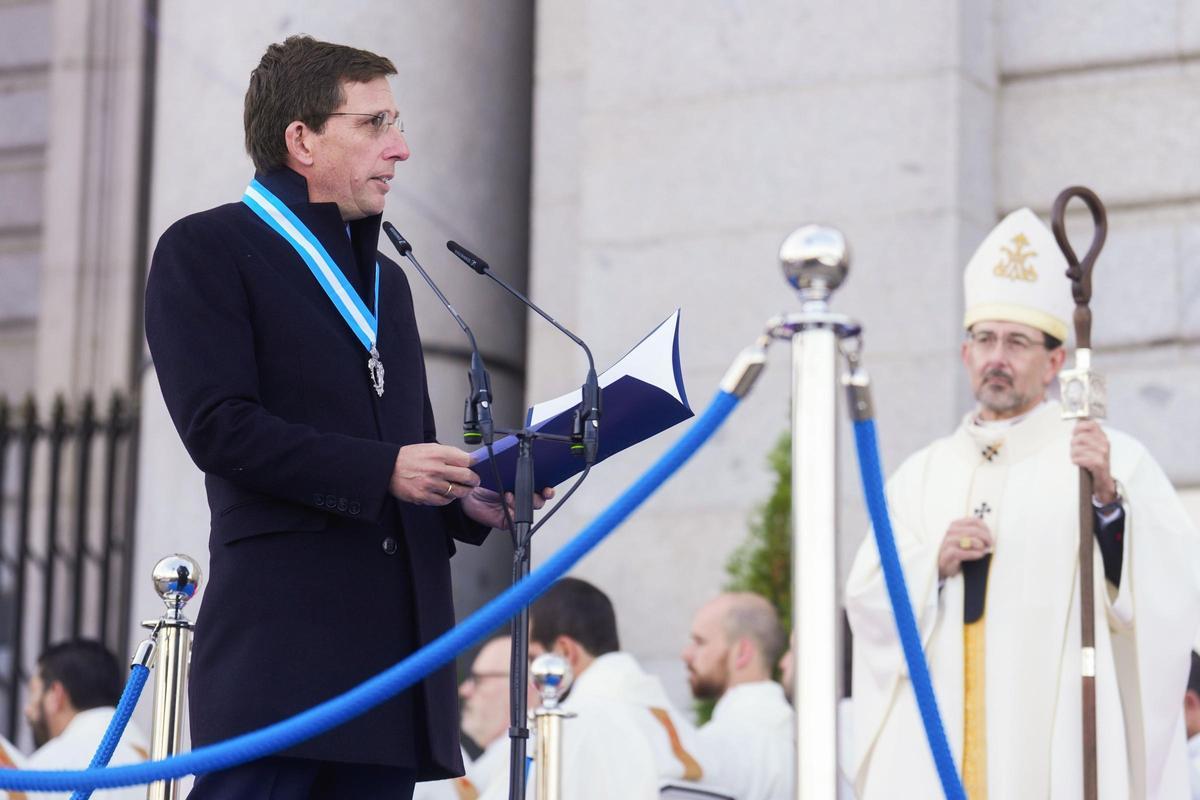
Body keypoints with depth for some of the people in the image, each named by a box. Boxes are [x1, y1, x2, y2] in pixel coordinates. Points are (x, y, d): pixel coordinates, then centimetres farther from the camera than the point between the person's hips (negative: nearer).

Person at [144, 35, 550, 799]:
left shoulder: (385, 278, 27)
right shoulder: (205, 250, 2)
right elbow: (219, 427, -10)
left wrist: (467, 501, 6)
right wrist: (384, 470, -16)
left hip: (395, 634, 7)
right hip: (283, 625, -7)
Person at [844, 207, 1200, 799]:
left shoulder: (1111, 461, 1)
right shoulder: (923, 474, 16)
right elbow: (865, 598, 12)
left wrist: (1108, 496, -27)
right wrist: (933, 563, -6)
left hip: (1054, 740, -4)